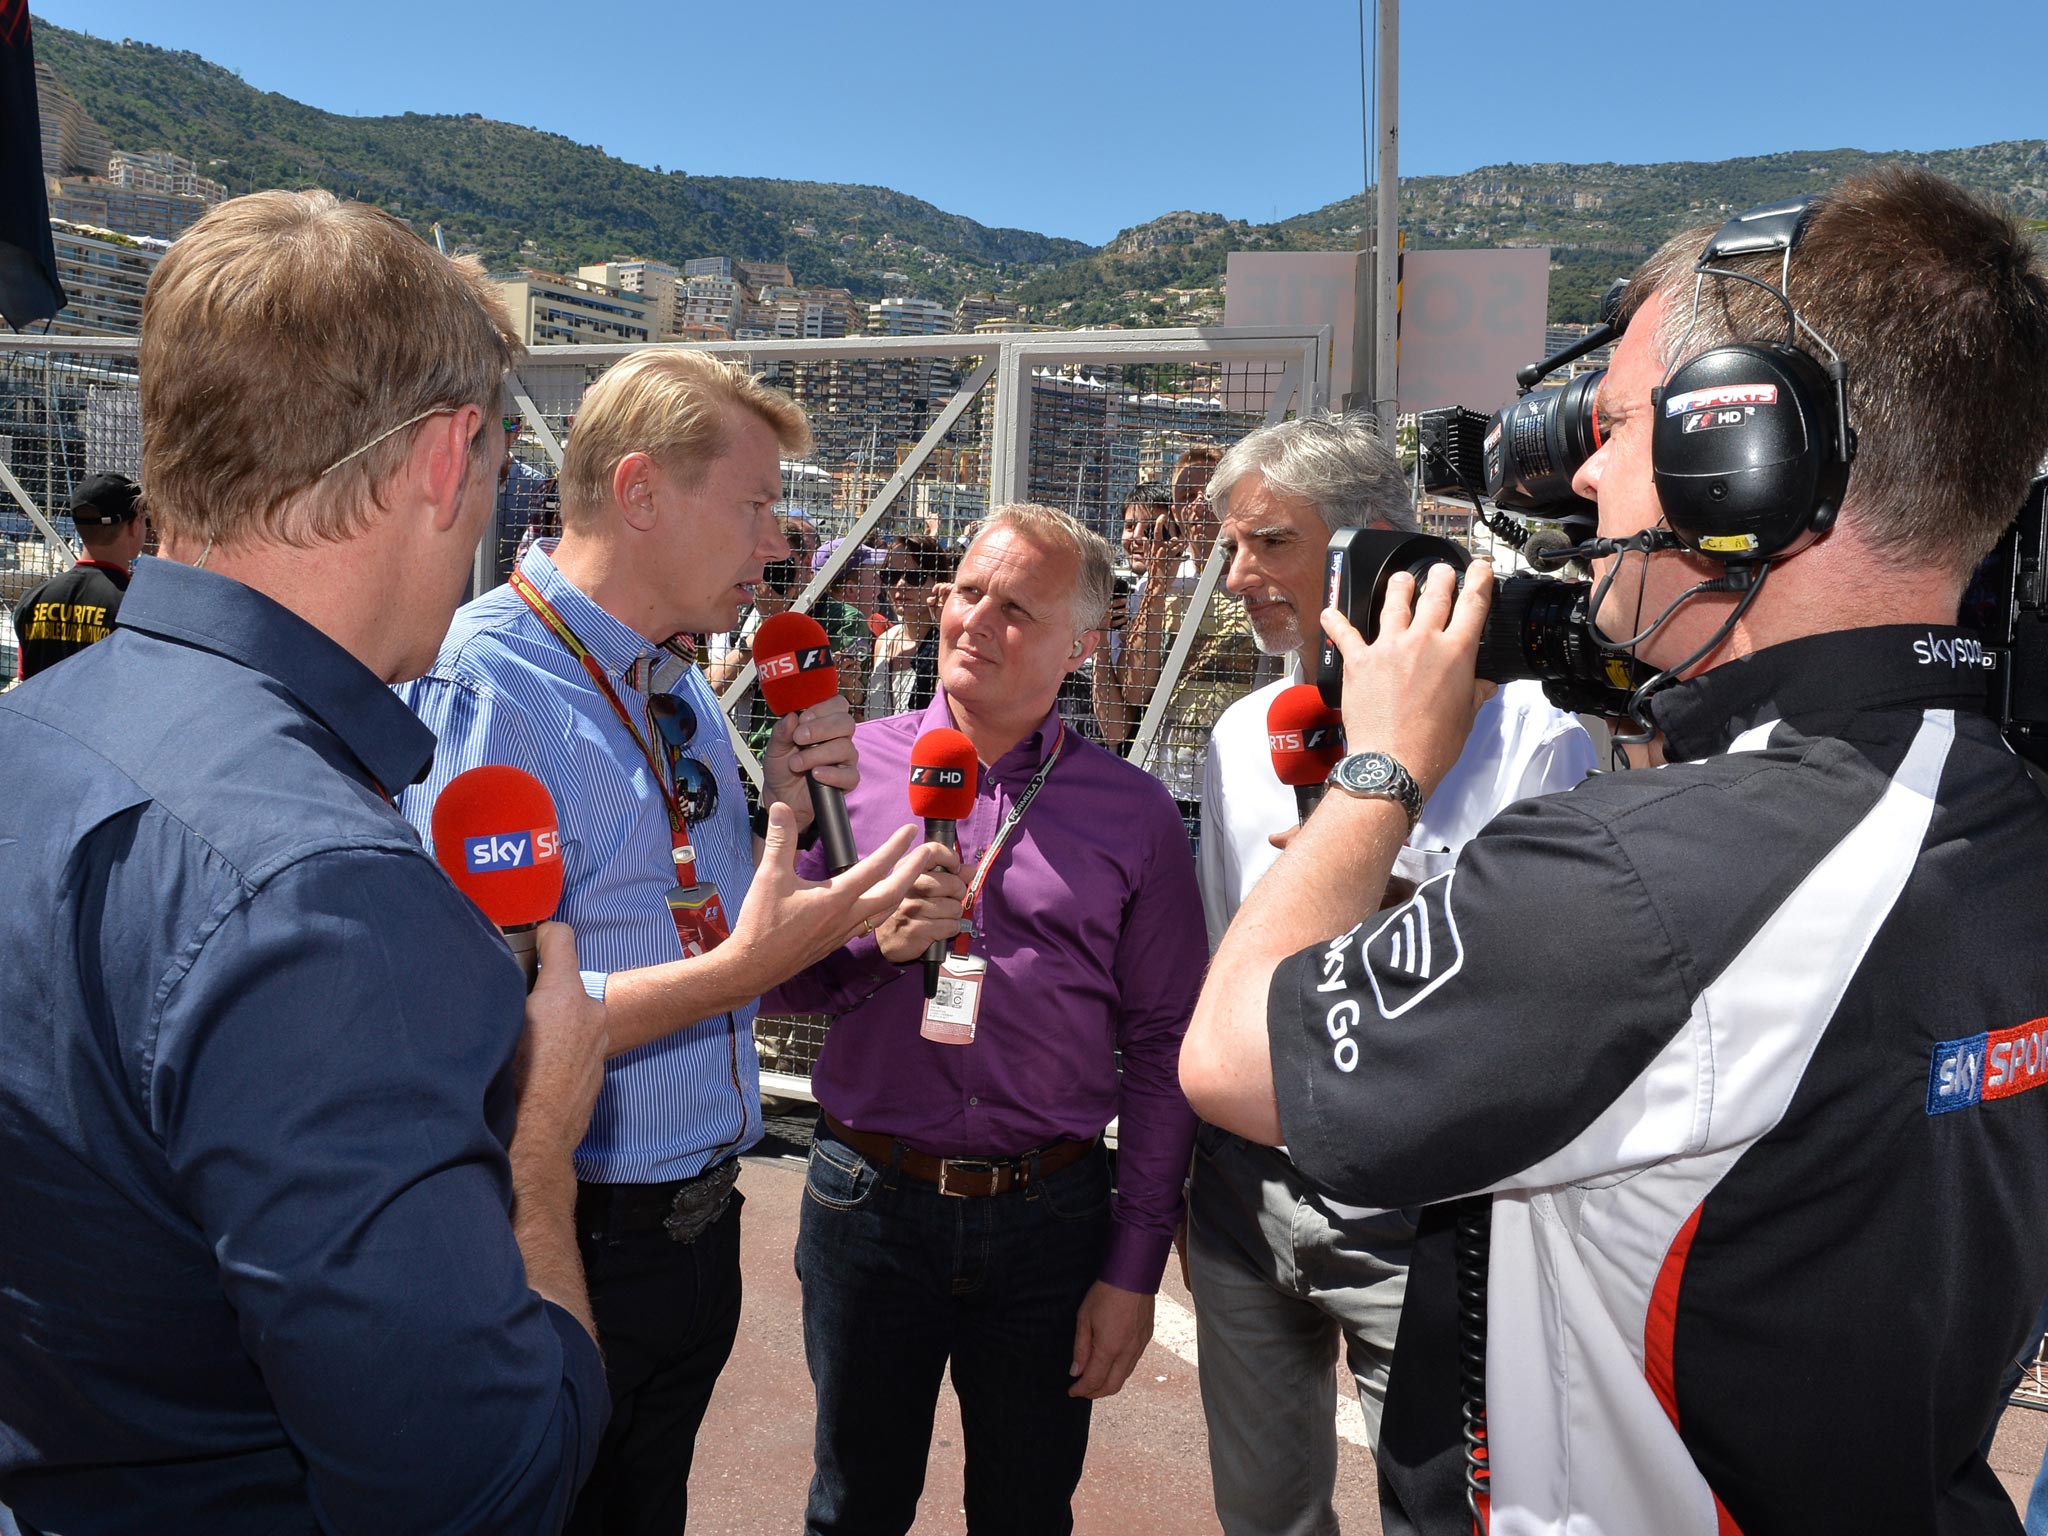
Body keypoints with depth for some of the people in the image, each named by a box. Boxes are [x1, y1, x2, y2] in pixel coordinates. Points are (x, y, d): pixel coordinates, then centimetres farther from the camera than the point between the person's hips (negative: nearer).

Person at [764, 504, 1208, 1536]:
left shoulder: (1134, 814, -3)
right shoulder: (852, 763, 0)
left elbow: (1162, 1046, -2)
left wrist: (1134, 1268, -4)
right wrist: (877, 945, -19)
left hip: (1050, 1216, 0)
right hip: (868, 1200, 1)